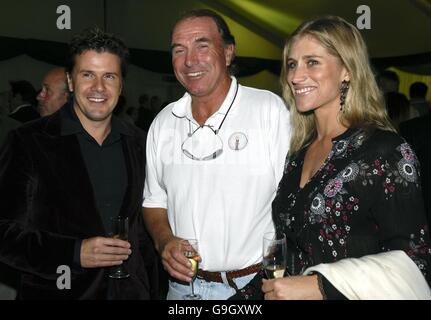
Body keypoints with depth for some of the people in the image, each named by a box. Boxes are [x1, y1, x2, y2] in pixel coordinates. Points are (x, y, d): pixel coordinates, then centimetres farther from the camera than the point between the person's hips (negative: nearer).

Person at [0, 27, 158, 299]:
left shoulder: (137, 143, 4)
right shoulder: (28, 143, -10)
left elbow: (141, 225, 10)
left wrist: (150, 291, 7)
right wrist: (74, 253, -23)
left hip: (129, 290, 4)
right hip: (59, 291, -3)